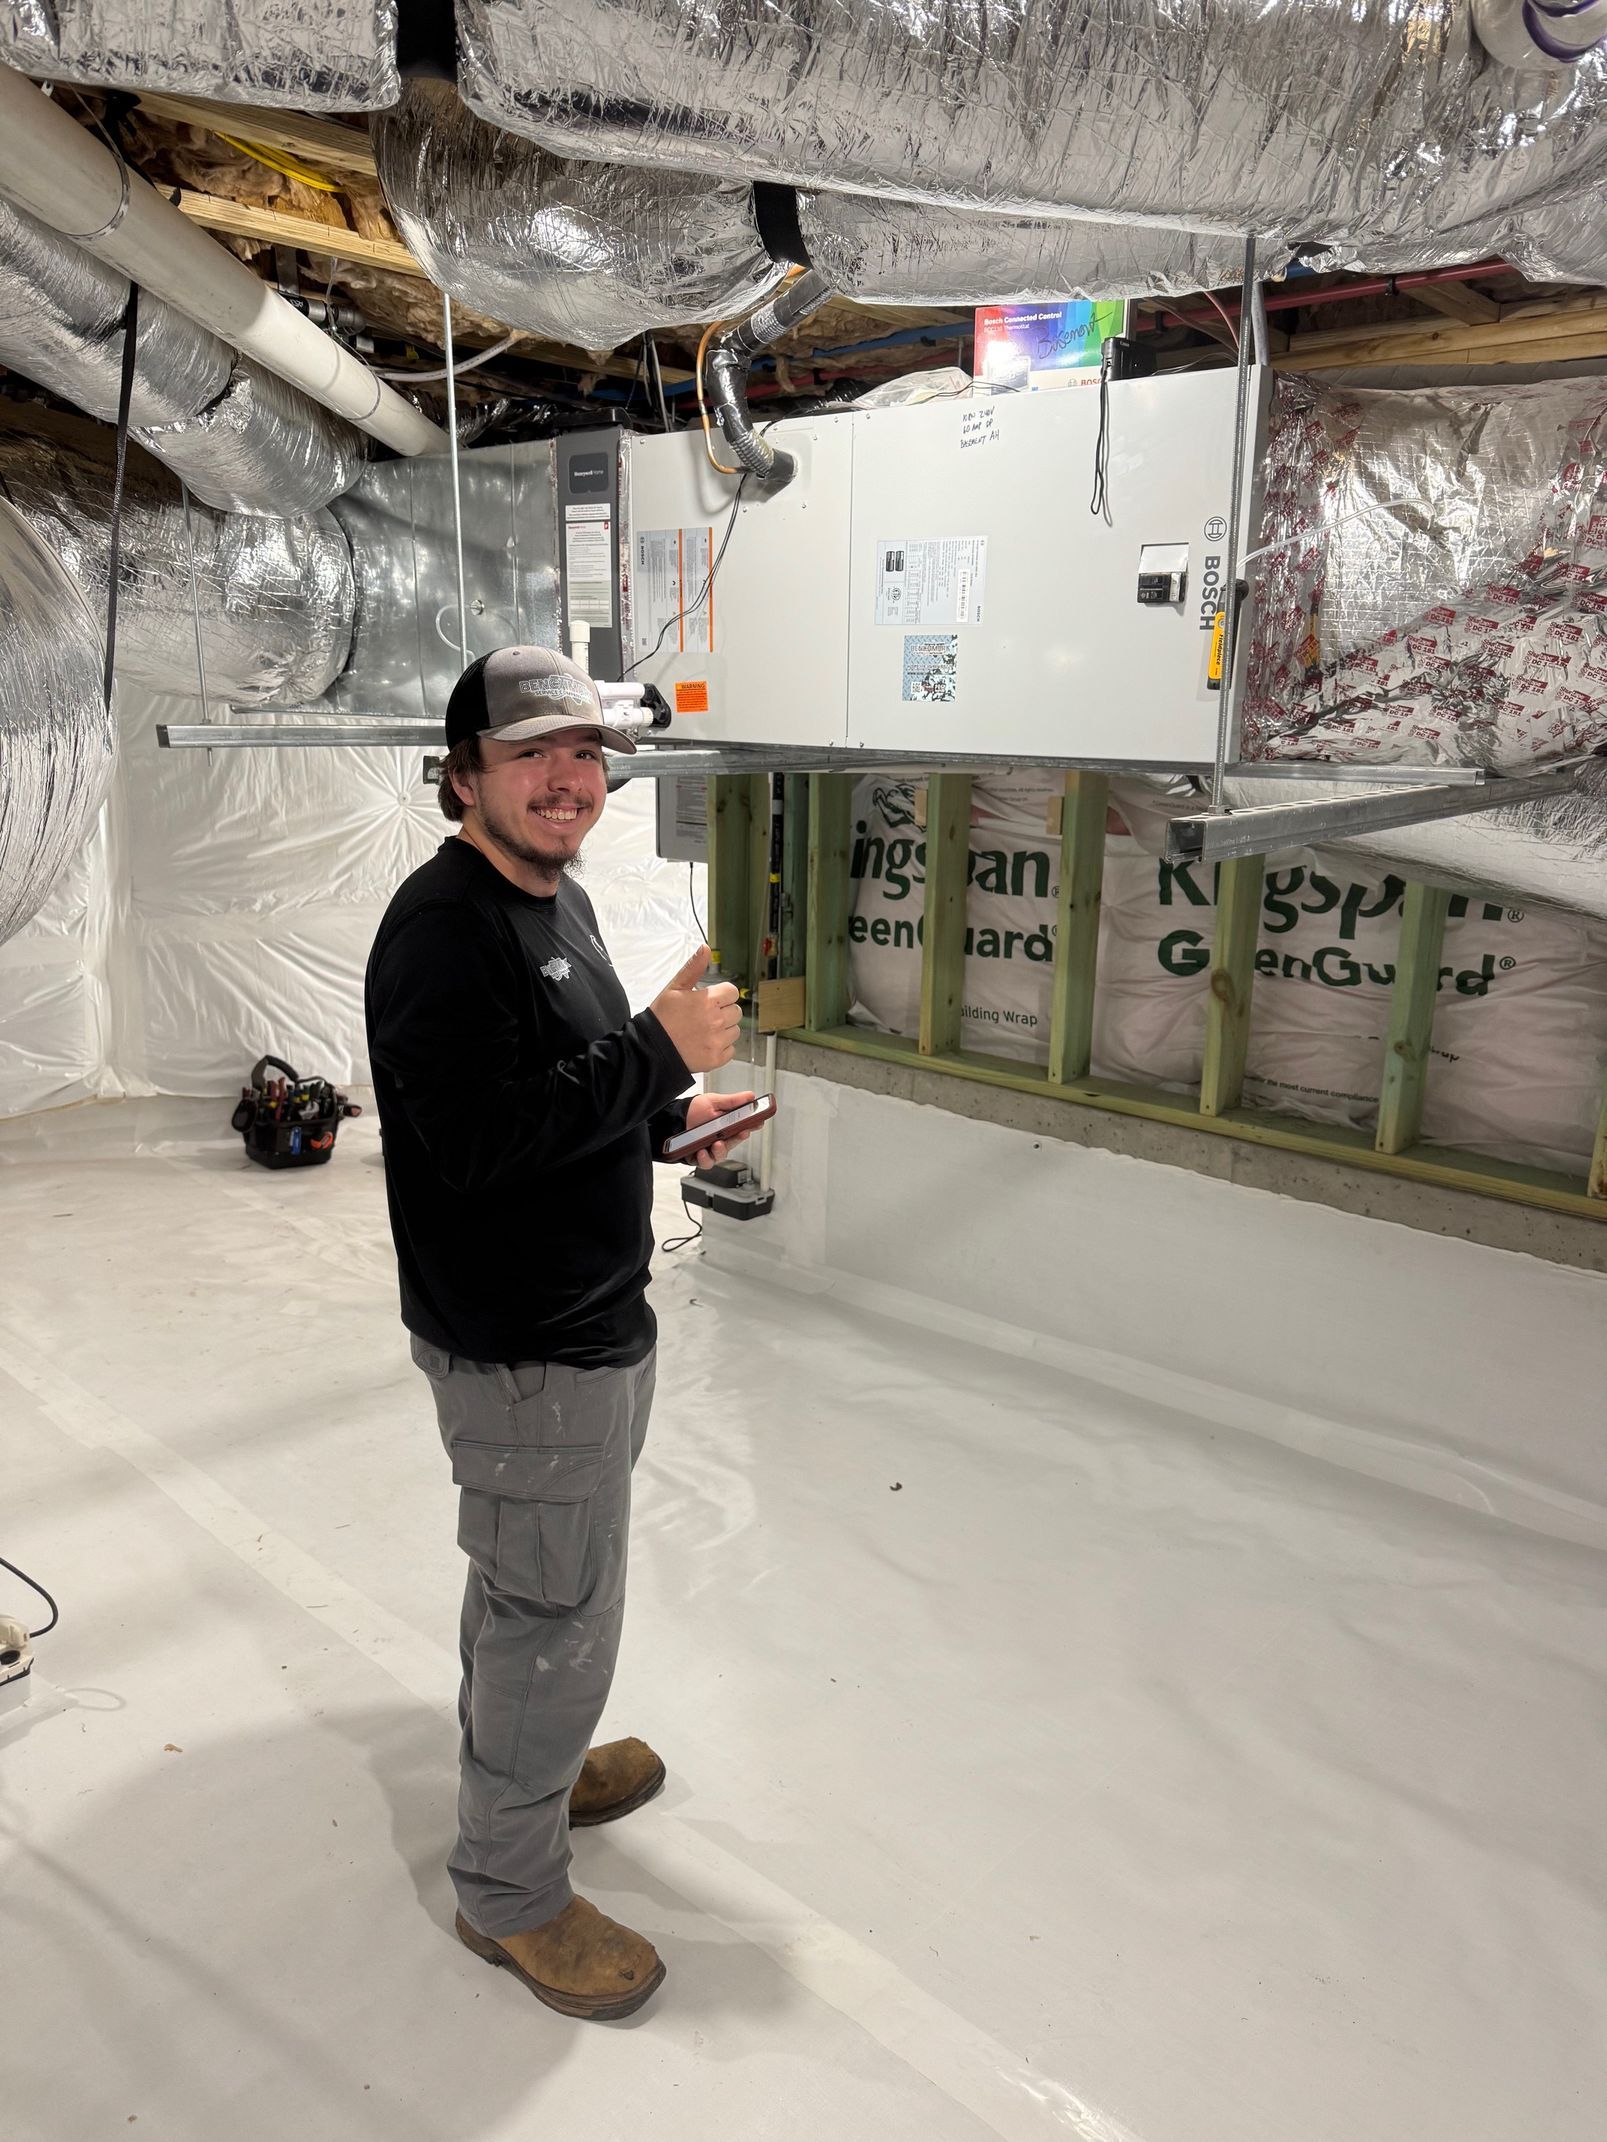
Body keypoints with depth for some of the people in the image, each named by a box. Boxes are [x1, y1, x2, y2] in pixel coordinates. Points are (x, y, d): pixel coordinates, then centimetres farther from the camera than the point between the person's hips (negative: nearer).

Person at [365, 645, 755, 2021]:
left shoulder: (557, 899, 10)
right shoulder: (442, 929, -22)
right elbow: (478, 1139, -31)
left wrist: (673, 1118, 4)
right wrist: (658, 1051, -29)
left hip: (589, 1319, 10)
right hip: (524, 1350, -10)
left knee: (525, 1582, 27)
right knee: (559, 1613, 5)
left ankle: (525, 1765, 50)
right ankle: (509, 1886, 28)